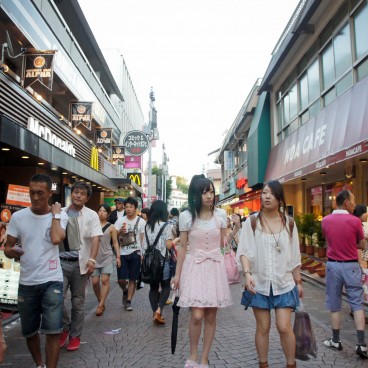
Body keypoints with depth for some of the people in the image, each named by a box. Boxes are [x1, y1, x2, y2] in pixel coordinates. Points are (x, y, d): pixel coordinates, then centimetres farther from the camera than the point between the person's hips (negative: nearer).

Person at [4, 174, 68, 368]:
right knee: (29, 331, 17)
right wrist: (11, 251, -20)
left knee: (53, 331, -6)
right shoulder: (18, 217, -2)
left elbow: (56, 239, -25)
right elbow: (7, 247, 3)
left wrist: (55, 214, -16)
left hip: (51, 281, -3)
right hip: (26, 283, 3)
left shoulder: (60, 216, -6)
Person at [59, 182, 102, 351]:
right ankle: (65, 328, 17)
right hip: (60, 261, 1)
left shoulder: (91, 215, 0)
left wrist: (92, 259, -20)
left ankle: (75, 336, 22)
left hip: (80, 262, -1)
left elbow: (95, 238, -8)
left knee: (78, 301, 8)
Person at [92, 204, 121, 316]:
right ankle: (101, 303, 20)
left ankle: (100, 305, -5)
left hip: (107, 257, -1)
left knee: (105, 280, -10)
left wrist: (118, 257, -3)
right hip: (95, 257, 1)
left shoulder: (111, 227, 2)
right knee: (95, 282, 1)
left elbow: (115, 243, 4)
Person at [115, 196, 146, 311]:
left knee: (132, 279, 4)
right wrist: (120, 232, -17)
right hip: (123, 254, 1)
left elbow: (143, 239, 2)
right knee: (121, 279, 0)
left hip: (135, 253, -1)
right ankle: (125, 291, 31)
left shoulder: (141, 221, 0)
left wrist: (143, 254, -3)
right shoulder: (120, 221, 4)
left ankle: (128, 301, 17)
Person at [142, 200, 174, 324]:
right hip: (162, 260, -5)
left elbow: (144, 244, 7)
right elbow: (168, 245, -13)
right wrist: (173, 239, 4)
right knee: (165, 287, 9)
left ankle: (155, 313, 16)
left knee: (153, 287, 13)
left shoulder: (147, 226, 6)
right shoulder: (166, 226, -10)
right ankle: (159, 310, -10)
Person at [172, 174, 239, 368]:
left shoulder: (221, 214, 2)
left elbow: (222, 244, 11)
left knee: (211, 316, 6)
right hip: (194, 267, -2)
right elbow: (183, 247, 2)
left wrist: (235, 229, -1)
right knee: (197, 315, -10)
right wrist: (177, 274, 3)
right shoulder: (186, 216, -4)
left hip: (215, 267, 2)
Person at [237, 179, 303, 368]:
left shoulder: (288, 223, 2)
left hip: (284, 283, 1)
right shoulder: (251, 222, -4)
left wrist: (298, 281, 9)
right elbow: (244, 251, -8)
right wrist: (247, 273, -22)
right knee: (262, 327, 8)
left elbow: (294, 256, 7)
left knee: (284, 327, -2)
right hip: (259, 283, 0)